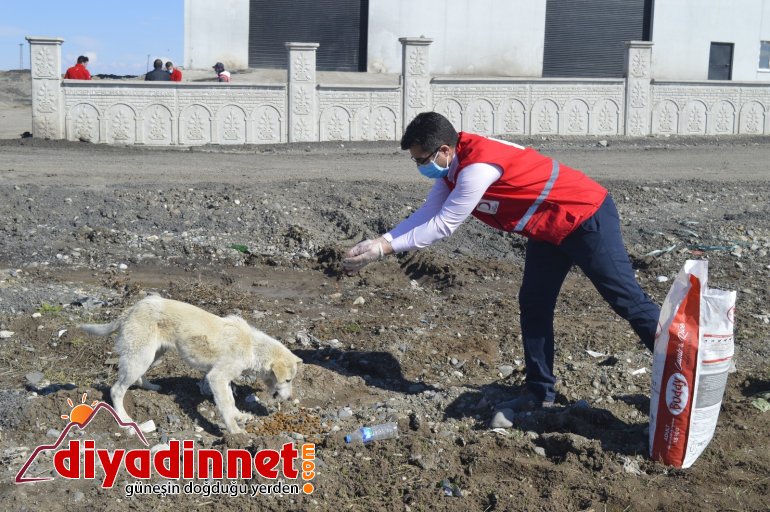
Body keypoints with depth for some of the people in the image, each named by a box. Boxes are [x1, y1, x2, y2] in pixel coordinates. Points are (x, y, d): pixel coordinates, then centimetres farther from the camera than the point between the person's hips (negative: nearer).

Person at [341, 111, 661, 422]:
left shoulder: (478, 167, -31)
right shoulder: (453, 166, -1)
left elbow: (442, 226, -26)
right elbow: (427, 213, 0)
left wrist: (384, 249, -20)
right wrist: (379, 241, -9)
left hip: (587, 218, -9)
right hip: (549, 229, 9)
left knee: (628, 301, -1)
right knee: (533, 306, 8)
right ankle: (539, 392, 16)